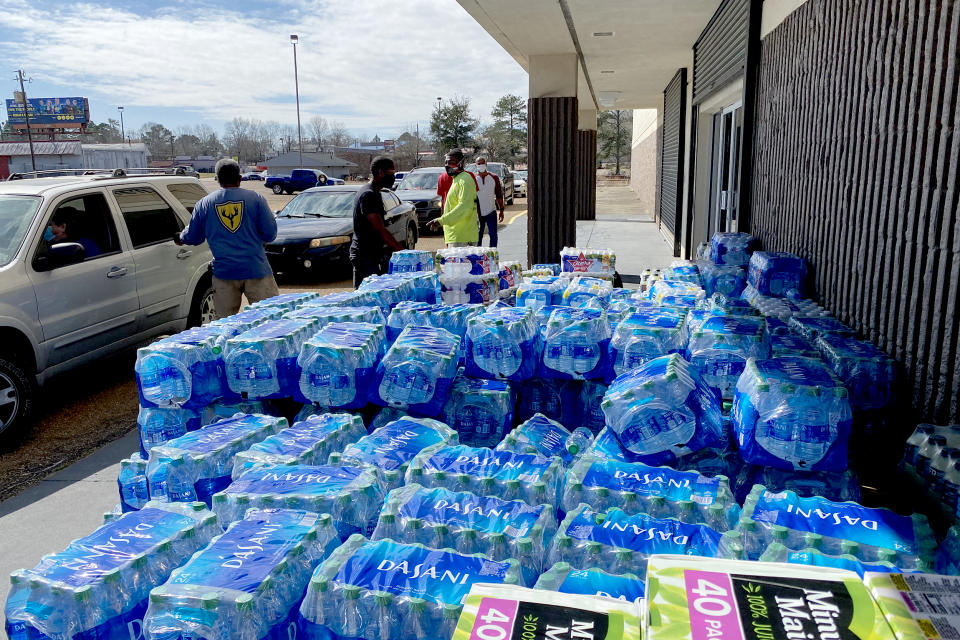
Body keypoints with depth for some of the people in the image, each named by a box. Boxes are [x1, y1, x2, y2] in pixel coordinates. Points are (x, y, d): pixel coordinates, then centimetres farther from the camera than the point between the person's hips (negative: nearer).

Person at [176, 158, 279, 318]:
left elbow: (193, 237, 15)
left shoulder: (204, 203, 7)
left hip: (224, 272, 2)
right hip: (256, 270, -2)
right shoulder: (255, 198, 1)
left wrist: (180, 238, 38)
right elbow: (270, 234, 0)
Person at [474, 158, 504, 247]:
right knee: (478, 237, 6)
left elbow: (499, 195, 7)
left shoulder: (494, 177, 2)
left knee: (493, 236, 0)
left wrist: (501, 210, 4)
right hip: (477, 213, -1)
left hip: (491, 212, 1)